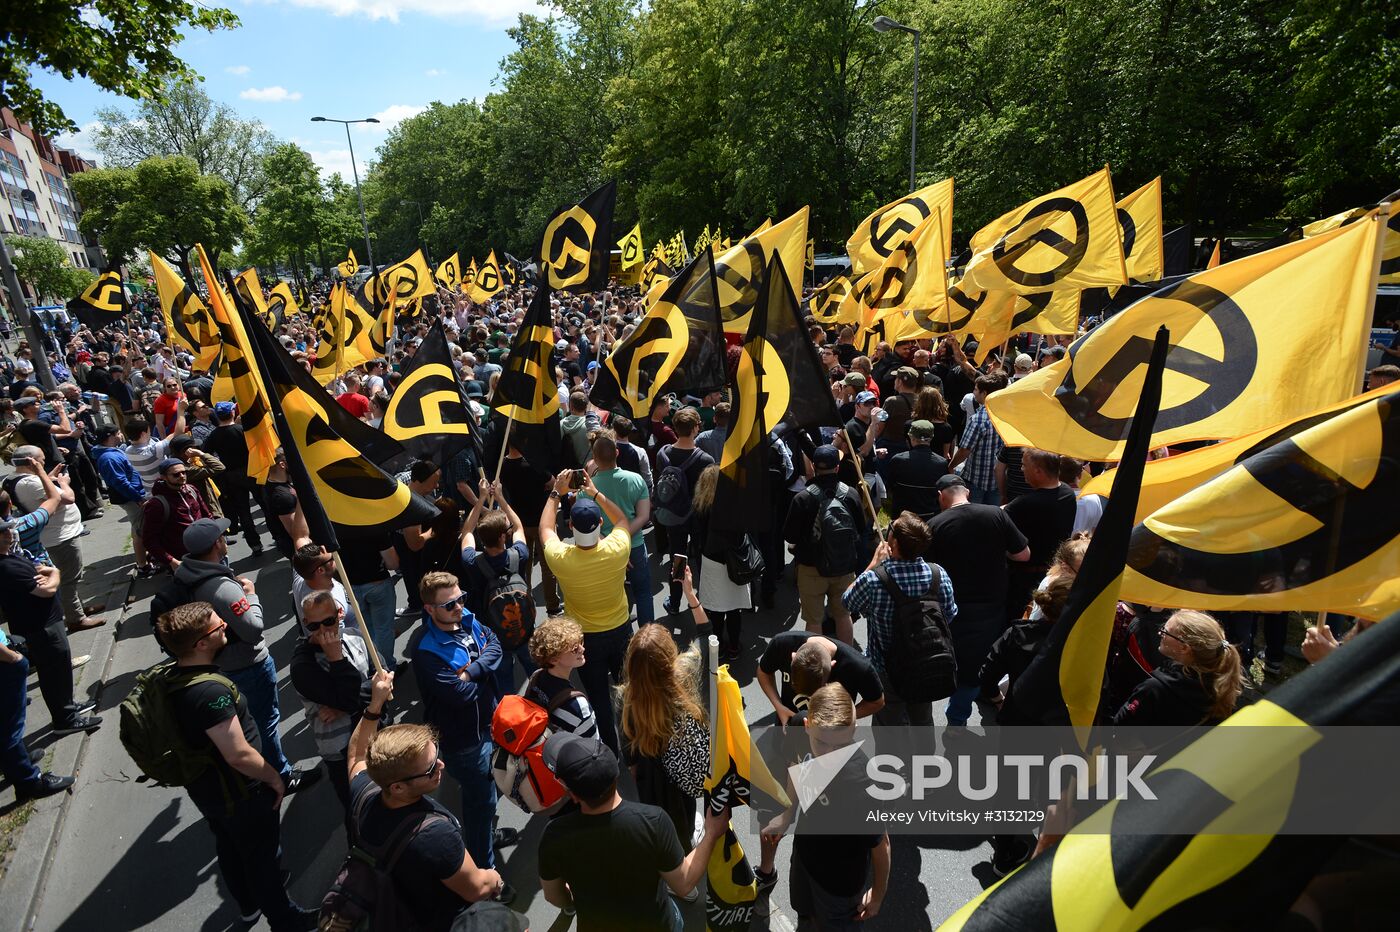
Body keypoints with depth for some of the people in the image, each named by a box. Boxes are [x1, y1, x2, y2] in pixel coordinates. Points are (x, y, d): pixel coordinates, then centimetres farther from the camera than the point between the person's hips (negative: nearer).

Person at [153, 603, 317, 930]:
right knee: (263, 855, 14)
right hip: (239, 793, -8)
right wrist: (274, 779, -16)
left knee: (229, 847, 29)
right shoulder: (210, 691, -37)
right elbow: (239, 755, -32)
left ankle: (248, 904, 52)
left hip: (205, 788, 8)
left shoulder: (173, 675, -8)